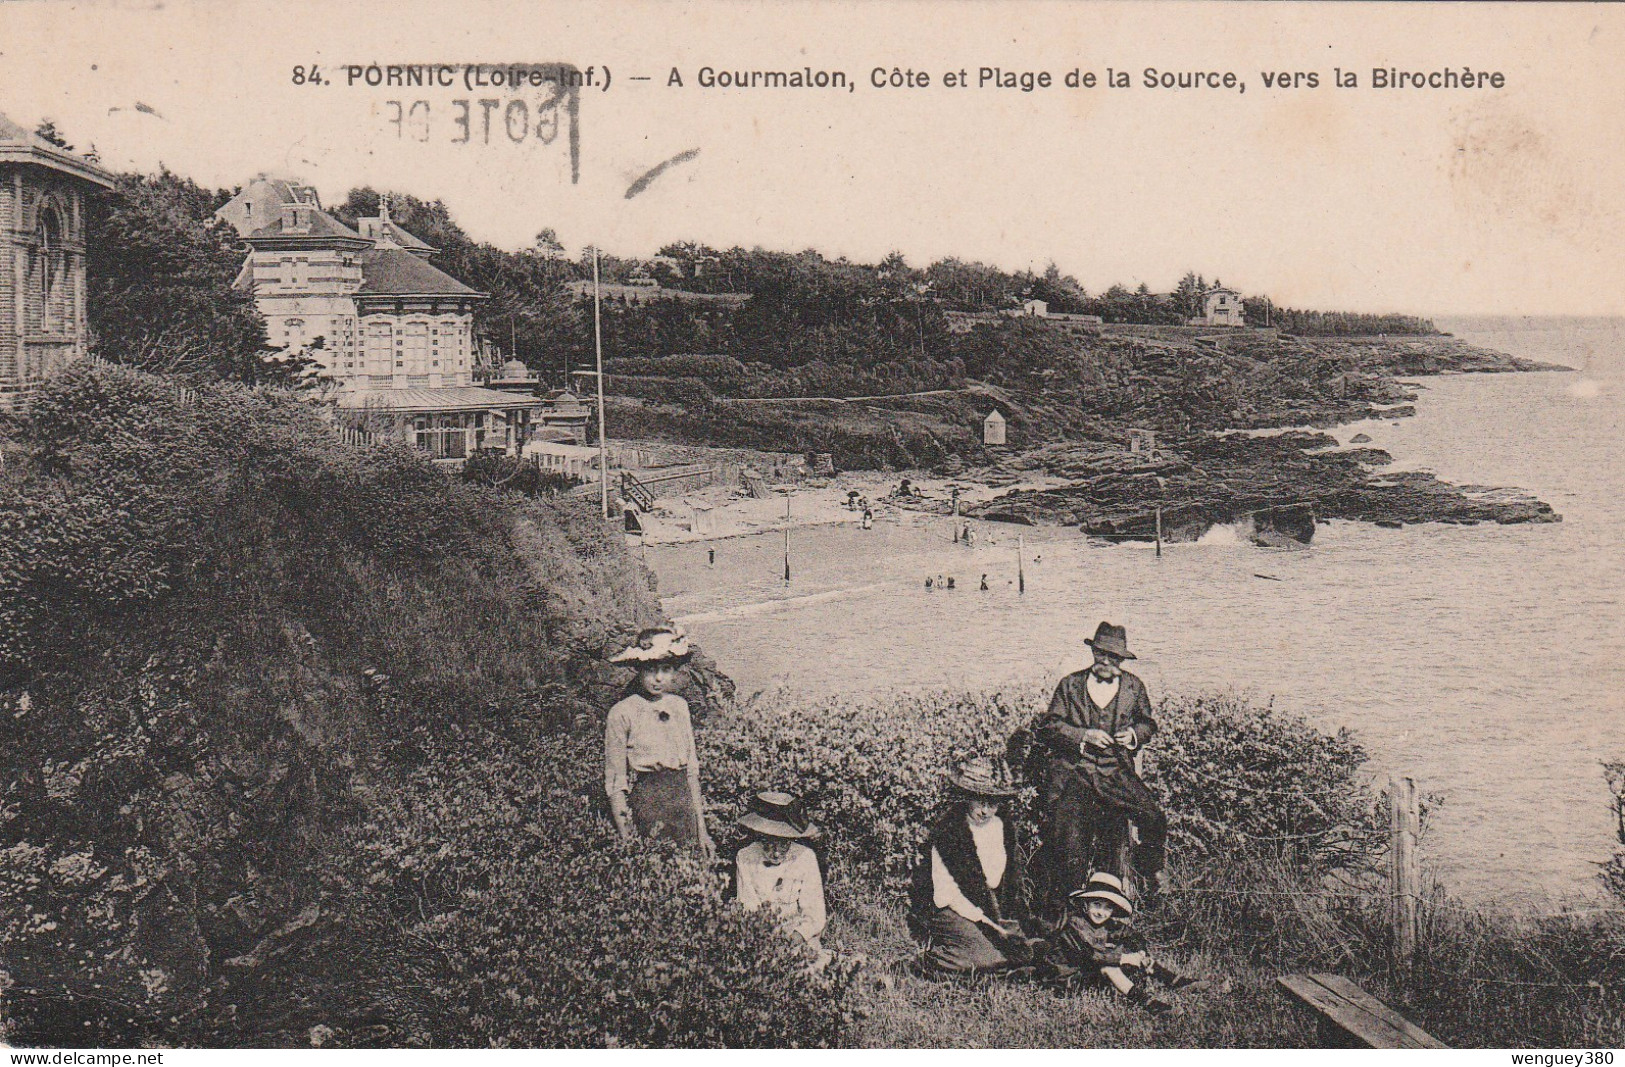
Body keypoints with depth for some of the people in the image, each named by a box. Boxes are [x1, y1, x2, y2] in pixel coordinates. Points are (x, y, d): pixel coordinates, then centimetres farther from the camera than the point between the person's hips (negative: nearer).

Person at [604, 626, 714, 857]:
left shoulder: (679, 706, 8)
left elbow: (692, 769, 12)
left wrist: (701, 829, 11)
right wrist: (625, 838, -9)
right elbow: (615, 782, -5)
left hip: (683, 799, 4)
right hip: (645, 801, -4)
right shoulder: (621, 713, -6)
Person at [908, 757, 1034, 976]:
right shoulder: (947, 830, -15)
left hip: (989, 906, 7)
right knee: (987, 958, -25)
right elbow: (945, 891, -17)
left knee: (1023, 953, -7)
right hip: (946, 907, -7)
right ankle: (933, 957, 1)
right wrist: (980, 918, -19)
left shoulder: (1003, 827, 5)